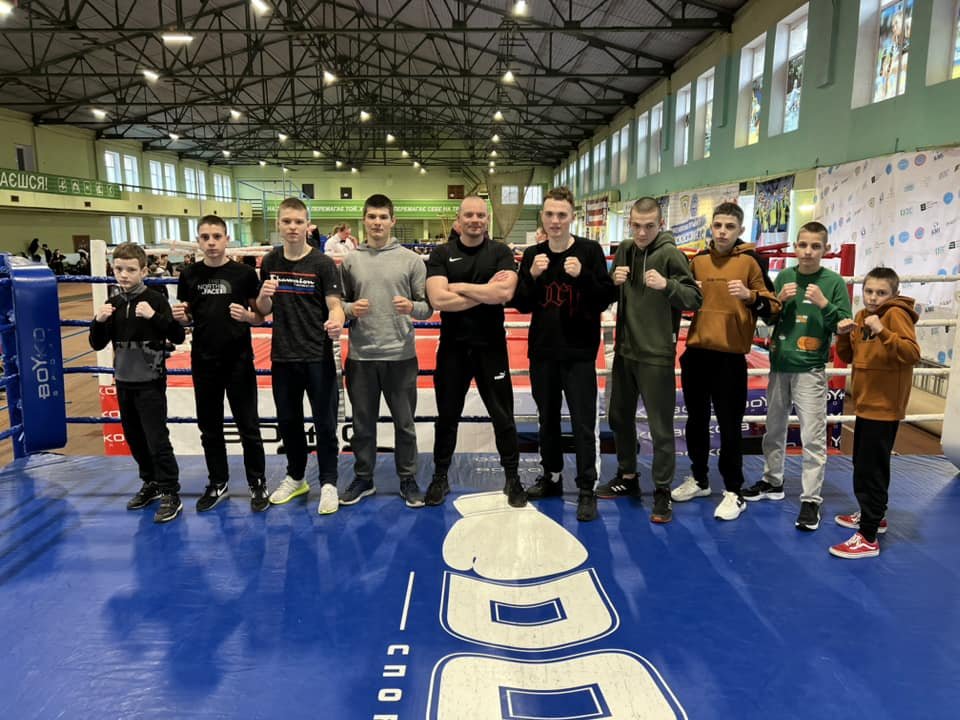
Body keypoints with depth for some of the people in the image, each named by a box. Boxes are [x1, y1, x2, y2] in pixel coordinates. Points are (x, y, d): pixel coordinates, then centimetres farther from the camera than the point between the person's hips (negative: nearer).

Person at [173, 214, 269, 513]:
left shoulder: (244, 273, -5)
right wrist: (179, 316, -10)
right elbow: (186, 318, 12)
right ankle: (217, 483, 30)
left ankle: (258, 484, 20)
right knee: (209, 427, 14)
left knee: (248, 426, 5)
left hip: (239, 361, -3)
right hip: (203, 362, 3)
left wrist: (247, 316, -21)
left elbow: (261, 316, 0)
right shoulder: (189, 275, 3)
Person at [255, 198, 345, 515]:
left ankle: (328, 483, 19)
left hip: (318, 356, -4)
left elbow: (334, 305, -11)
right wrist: (263, 296, -13)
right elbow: (264, 310, 10)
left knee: (325, 422, 3)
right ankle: (295, 477, 34)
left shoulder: (322, 263, -8)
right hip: (283, 356, 4)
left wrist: (335, 323, -33)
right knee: (288, 420, 16)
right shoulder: (270, 262, 5)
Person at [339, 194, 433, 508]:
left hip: (400, 355, -1)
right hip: (361, 356, 2)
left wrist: (411, 307, -22)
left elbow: (428, 307, -1)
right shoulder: (350, 260, 4)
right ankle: (363, 478, 30)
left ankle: (408, 479, 25)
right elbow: (339, 304, 8)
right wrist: (351, 309, -13)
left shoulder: (411, 259, -1)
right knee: (363, 423, 13)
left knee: (404, 423, 9)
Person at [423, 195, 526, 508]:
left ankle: (513, 479, 24)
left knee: (503, 416, 8)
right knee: (447, 416, 13)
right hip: (452, 347, 1)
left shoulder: (501, 253, -1)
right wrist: (485, 292, -15)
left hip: (491, 347, -1)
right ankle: (440, 478, 29)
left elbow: (504, 293, -19)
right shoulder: (441, 254, 0)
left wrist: (459, 287, -14)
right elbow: (438, 299, -15)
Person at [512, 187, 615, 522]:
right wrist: (532, 276, -15)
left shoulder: (589, 250, -5)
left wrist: (583, 276, -23)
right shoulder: (533, 254, 5)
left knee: (583, 425, 0)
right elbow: (521, 305, 2)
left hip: (579, 353, -4)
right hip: (542, 352, 4)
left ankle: (587, 490, 11)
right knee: (548, 419, 16)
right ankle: (551, 477, 32)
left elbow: (606, 299, -7)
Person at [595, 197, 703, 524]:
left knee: (660, 427, 1)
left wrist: (667, 285, -31)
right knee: (620, 417, 17)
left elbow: (696, 299, -14)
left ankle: (662, 493, 15)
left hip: (656, 355, -7)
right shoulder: (624, 250, 7)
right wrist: (613, 282, -7)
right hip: (624, 350, 7)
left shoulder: (670, 254, -12)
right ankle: (627, 478, 35)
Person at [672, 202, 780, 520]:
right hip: (695, 353, 5)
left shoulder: (751, 261, -4)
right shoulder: (697, 261, 8)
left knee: (729, 426, 1)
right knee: (696, 420, 15)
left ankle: (733, 492, 15)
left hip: (730, 356, -4)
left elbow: (772, 309, -5)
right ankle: (698, 479, 31)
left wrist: (750, 296, -22)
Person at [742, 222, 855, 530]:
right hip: (779, 365, 4)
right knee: (774, 428, 16)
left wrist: (824, 304, -18)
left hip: (810, 369, -4)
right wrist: (779, 300, -9)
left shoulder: (834, 282, -4)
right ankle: (772, 481, 32)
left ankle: (811, 499, 4)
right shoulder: (784, 277, 5)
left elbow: (844, 327, -4)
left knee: (813, 437, -3)